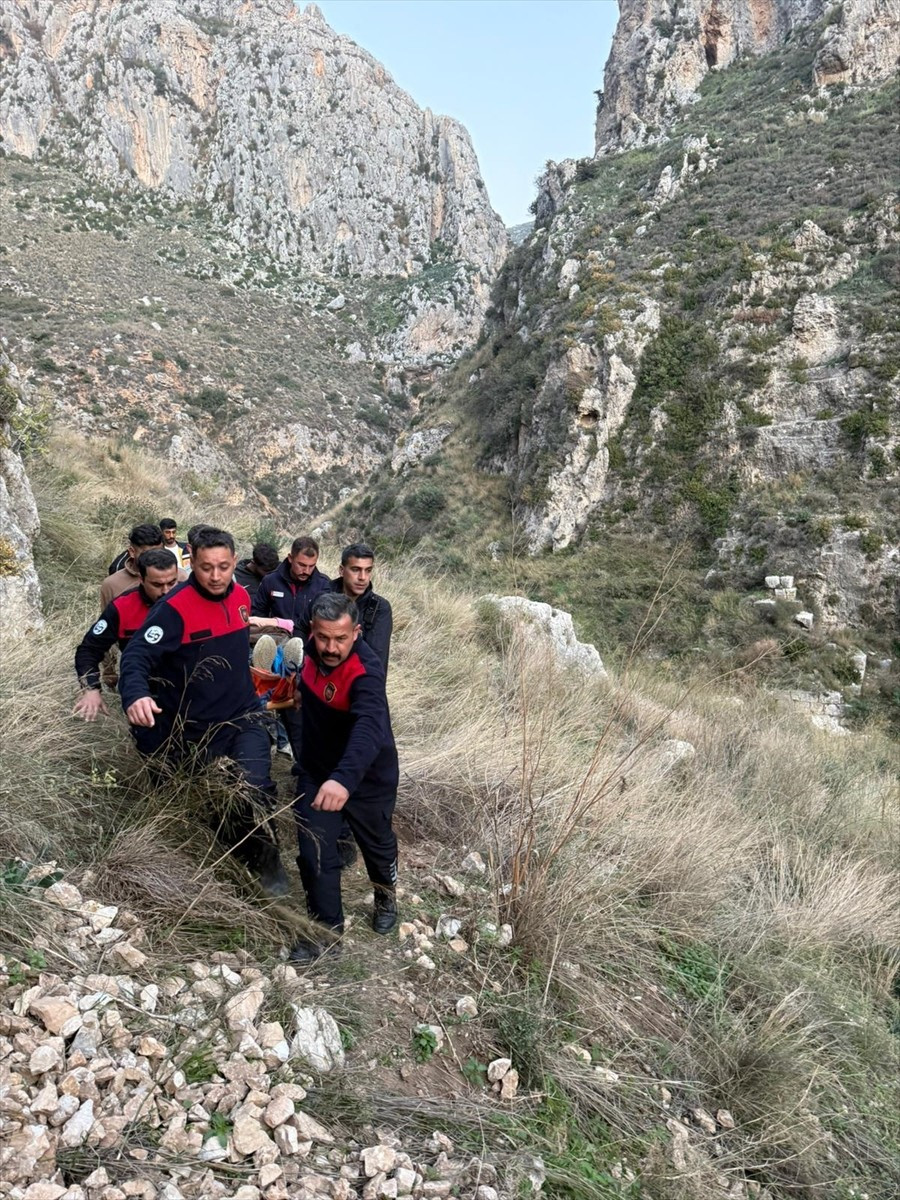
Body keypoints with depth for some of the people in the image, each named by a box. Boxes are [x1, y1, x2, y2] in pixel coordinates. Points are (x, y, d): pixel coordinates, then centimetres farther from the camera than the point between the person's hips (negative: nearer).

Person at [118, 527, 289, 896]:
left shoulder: (241, 596, -1)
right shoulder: (175, 607, -20)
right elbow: (136, 656, -28)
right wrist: (135, 695, -46)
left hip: (244, 716, 3)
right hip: (198, 727, -3)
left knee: (255, 789, -15)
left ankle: (267, 862, 8)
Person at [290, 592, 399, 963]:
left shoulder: (366, 672, -36)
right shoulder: (313, 648, -14)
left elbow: (369, 729, -54)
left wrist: (344, 778, -67)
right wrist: (303, 689, 5)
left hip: (367, 776, -4)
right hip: (316, 771, 4)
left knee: (377, 844, 20)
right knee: (314, 855, 1)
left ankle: (386, 895, 51)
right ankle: (328, 929, 22)